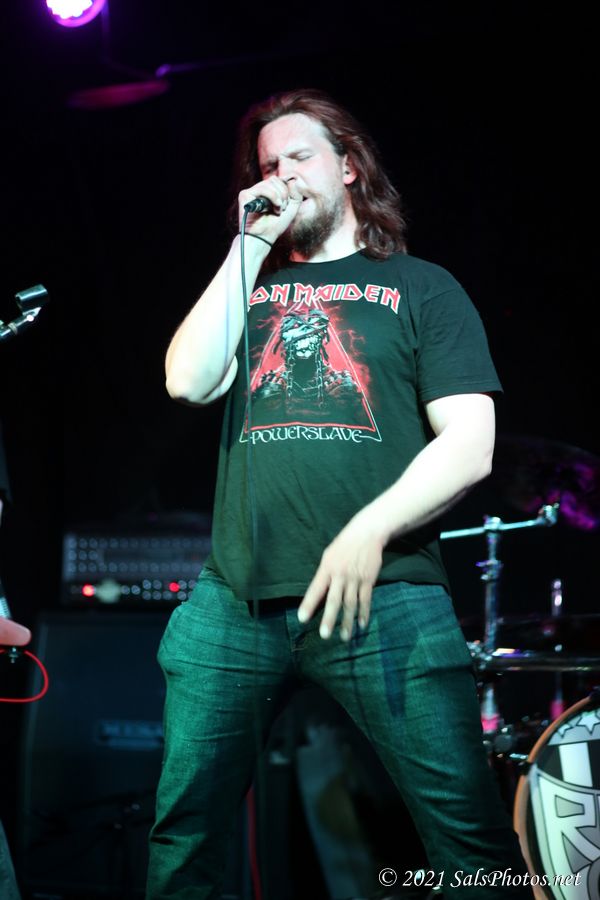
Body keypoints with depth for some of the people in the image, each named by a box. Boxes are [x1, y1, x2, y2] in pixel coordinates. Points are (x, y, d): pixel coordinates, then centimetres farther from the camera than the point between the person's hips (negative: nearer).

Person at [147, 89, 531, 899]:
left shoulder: (419, 288, 11)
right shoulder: (248, 286, 20)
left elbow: (469, 446, 1)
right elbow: (190, 381, 1)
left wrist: (368, 533, -14)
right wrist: (253, 244, 4)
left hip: (382, 596, -3)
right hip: (236, 600, 3)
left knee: (473, 835, -8)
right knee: (184, 832, 7)